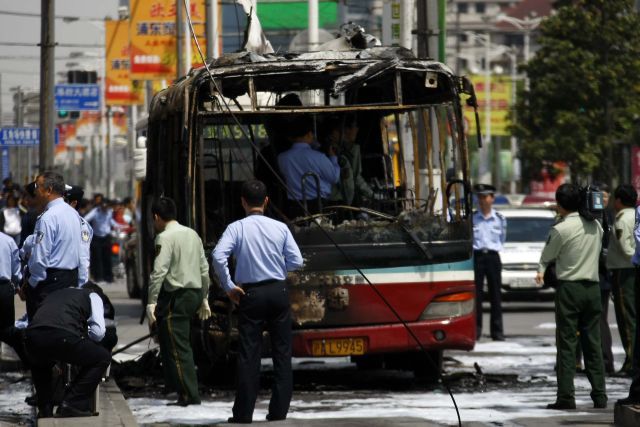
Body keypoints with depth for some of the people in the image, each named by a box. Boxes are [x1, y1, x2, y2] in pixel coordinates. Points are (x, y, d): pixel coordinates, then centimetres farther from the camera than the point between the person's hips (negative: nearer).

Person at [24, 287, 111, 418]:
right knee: (102, 358, 16)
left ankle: (44, 409, 28)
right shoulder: (92, 296, 25)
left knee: (39, 364, 41)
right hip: (62, 336, -6)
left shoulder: (55, 294, 40)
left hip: (32, 335, 6)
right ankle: (72, 405, 9)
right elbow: (98, 331, 11)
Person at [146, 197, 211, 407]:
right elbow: (204, 269, 17)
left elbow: (159, 271, -19)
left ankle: (189, 395, -7)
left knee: (177, 347, -5)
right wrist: (204, 298, 23)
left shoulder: (165, 237, -11)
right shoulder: (193, 234, 14)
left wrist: (151, 302, -18)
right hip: (194, 293, 8)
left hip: (176, 296, -8)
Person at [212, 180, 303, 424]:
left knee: (248, 355, 0)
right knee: (282, 353, 9)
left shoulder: (237, 228, -5)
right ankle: (279, 411, 8)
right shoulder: (280, 228, 1)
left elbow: (218, 257, -19)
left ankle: (243, 415, -1)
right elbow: (296, 261, -1)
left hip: (250, 294, -2)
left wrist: (228, 286, -7)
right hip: (278, 291, 2)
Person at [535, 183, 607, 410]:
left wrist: (541, 271, 26)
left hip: (569, 287, -5)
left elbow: (546, 257, 4)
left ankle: (566, 397, -7)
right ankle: (599, 395, 7)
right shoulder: (596, 226, 6)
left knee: (567, 344, -3)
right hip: (593, 287, 5)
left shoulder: (560, 229, -10)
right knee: (593, 343, 9)